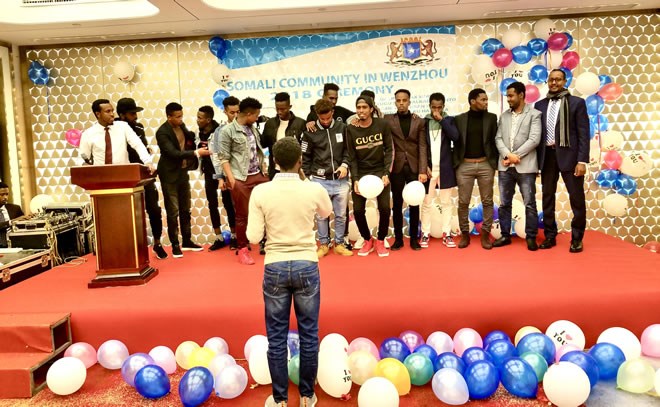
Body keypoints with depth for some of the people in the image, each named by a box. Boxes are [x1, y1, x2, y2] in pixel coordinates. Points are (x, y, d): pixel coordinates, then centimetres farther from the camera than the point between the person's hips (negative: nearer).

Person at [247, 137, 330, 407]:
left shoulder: (260, 192, -9)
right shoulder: (314, 190, -7)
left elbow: (254, 236, -7)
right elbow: (326, 214, 15)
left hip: (275, 268, 0)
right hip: (306, 266, 0)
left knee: (276, 336, 12)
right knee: (309, 334, 14)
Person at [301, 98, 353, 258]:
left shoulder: (342, 127, 2)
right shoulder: (310, 132, -1)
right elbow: (305, 157, 4)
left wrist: (344, 164, -5)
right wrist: (310, 176, 1)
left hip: (340, 180, 1)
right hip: (319, 180, -1)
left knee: (341, 214, 8)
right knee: (321, 215, 5)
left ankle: (339, 244, 22)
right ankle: (324, 244, 20)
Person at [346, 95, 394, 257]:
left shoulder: (382, 125, -6)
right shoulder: (351, 129, -5)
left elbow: (389, 150, -2)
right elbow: (352, 157, -2)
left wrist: (386, 173, -11)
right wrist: (355, 179, -12)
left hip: (380, 171, 0)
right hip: (360, 173, 1)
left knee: (384, 208, -7)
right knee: (358, 209, -3)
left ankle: (380, 241, 16)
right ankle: (367, 240, 21)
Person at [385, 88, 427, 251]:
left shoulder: (419, 121, 6)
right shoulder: (388, 119, 5)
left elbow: (422, 147, 0)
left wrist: (422, 170, -8)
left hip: (414, 167, 0)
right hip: (397, 167, 0)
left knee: (414, 204, 4)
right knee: (397, 204, 4)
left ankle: (414, 237, 14)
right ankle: (398, 238, 13)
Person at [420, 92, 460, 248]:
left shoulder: (449, 120, 5)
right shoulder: (423, 121, 4)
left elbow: (455, 137, -13)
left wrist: (442, 120, -12)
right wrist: (424, 166, -6)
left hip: (445, 168, 1)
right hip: (428, 168, 0)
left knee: (446, 202, 5)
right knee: (426, 203, 2)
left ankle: (446, 234, 12)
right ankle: (425, 234, 11)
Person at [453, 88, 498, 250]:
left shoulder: (491, 118, 6)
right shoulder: (459, 119, 4)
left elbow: (495, 140, 5)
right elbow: (456, 141, 4)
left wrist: (495, 161, -2)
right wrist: (456, 163, -2)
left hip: (485, 165, 1)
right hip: (464, 165, -1)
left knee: (487, 201, 4)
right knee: (463, 202, 2)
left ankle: (485, 234, 14)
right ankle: (465, 233, 15)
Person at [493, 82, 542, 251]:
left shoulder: (534, 114, 1)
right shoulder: (504, 116, 14)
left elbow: (534, 139, -9)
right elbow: (498, 138, 6)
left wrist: (516, 155, -12)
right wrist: (507, 155, -11)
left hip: (525, 166, -4)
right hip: (505, 166, 4)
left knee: (530, 204, 1)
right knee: (504, 203, 8)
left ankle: (531, 237, 12)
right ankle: (505, 235, 18)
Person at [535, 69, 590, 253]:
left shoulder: (577, 102, 2)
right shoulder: (540, 105, 10)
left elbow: (583, 134, -3)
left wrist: (582, 160, -12)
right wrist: (536, 159, 5)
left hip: (568, 156, -3)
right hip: (547, 156, 3)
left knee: (576, 198, 2)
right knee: (547, 197, 9)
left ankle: (577, 238, 14)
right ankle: (550, 236, 19)